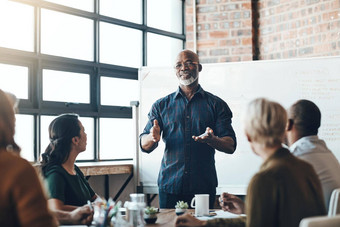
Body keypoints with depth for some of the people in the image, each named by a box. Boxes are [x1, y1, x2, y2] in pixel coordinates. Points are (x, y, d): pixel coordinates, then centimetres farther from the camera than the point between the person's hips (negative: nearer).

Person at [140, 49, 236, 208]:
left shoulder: (216, 104, 6)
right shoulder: (161, 105, 9)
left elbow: (230, 146, 0)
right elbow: (144, 146, 5)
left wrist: (212, 140, -22)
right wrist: (153, 138, -18)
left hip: (204, 185, -1)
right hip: (169, 185, 1)